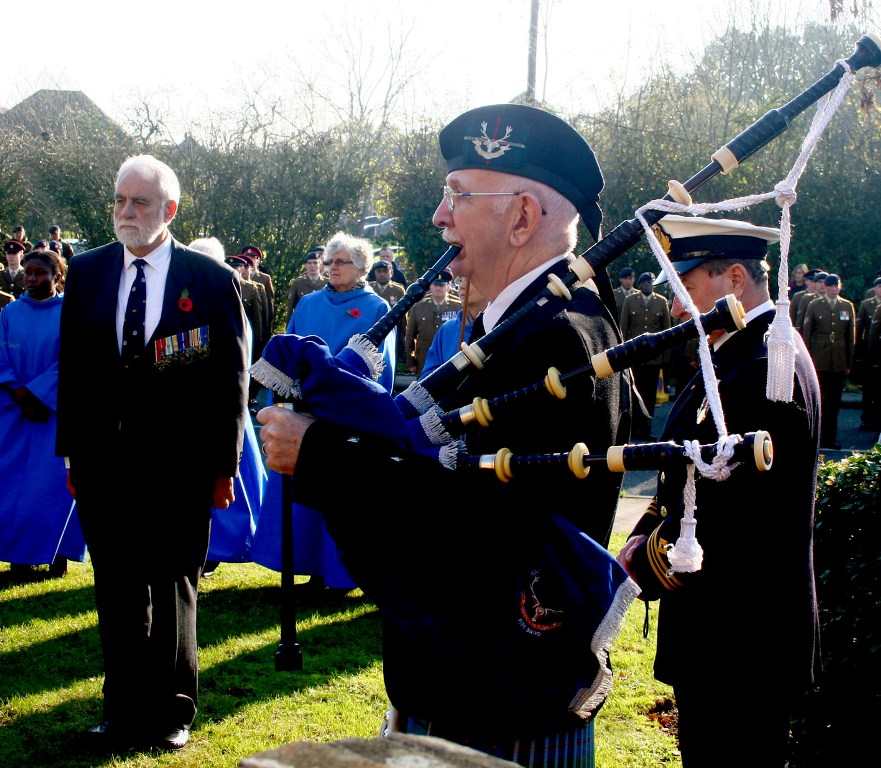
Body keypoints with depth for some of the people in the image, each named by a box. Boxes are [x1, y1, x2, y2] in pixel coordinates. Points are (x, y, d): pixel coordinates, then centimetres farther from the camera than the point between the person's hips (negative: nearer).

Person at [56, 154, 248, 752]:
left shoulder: (212, 279, -4)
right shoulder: (86, 273, 4)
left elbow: (231, 379, -3)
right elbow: (72, 371, 8)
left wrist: (224, 465, -4)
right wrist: (72, 454, 5)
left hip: (179, 467, -3)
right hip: (103, 465, 3)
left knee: (173, 591, 10)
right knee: (117, 591, 12)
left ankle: (171, 714, 24)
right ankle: (125, 710, 25)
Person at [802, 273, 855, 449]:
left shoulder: (848, 307, 8)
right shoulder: (814, 305, 3)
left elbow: (851, 336, 9)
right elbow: (806, 333, 3)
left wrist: (849, 362, 5)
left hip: (839, 362, 2)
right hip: (819, 361, -2)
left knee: (834, 402, 5)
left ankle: (830, 438, 12)